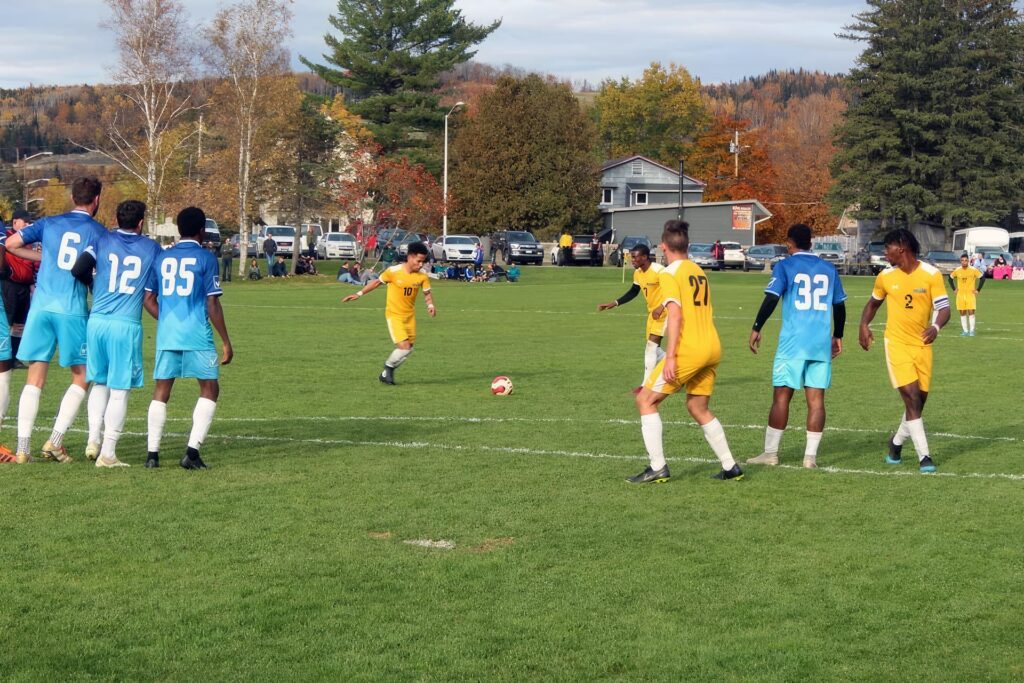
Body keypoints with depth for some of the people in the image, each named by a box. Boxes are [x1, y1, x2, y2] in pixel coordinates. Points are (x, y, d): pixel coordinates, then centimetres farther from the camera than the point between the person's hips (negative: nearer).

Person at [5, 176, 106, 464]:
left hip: (41, 307, 3)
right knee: (81, 378, 10)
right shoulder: (98, 232, 2)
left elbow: (11, 243, 9)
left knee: (35, 379, 6)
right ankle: (55, 441, 0)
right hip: (73, 311, -3)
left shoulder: (49, 223, 10)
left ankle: (23, 448, 0)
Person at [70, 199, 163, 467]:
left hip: (97, 321, 2)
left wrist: (94, 285, 15)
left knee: (99, 383, 19)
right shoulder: (152, 249, 5)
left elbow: (78, 270, -5)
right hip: (127, 325, -2)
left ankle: (94, 439, 10)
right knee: (119, 390, 2)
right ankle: (108, 453, 0)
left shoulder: (102, 241, 5)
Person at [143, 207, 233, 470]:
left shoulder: (161, 257, 9)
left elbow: (149, 299, 10)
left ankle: (152, 453, 6)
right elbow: (212, 304, -7)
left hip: (166, 335, 4)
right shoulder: (206, 258, -4)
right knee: (209, 389, 7)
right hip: (198, 336, -4)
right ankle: (192, 451, -5)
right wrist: (226, 342, -2)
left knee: (161, 391, 11)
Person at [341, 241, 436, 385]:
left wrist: (430, 305, -14)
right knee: (404, 347, -17)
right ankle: (388, 367, 10)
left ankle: (387, 373, 29)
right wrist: (359, 294, 0)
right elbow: (377, 282, -2)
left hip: (410, 315, 5)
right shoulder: (393, 271, -17)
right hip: (394, 314, -5)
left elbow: (427, 293, 6)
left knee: (408, 349, 9)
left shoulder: (422, 277, -7)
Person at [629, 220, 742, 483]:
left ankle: (657, 467, -5)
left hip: (689, 350, -8)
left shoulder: (669, 274, -7)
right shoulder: (699, 271, 17)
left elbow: (675, 315, -18)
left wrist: (670, 357, -20)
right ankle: (730, 467, 17)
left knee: (645, 400, 1)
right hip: (713, 348, 8)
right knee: (698, 408, 20)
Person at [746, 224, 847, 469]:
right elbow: (839, 306, 17)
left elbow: (771, 299, -10)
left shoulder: (785, 266, -1)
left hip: (792, 342, -3)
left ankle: (770, 453, 6)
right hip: (821, 343, 3)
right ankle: (811, 456, -1)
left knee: (781, 396, 3)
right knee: (816, 399, 2)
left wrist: (756, 329, -4)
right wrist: (837, 336, 27)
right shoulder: (829, 269, 12)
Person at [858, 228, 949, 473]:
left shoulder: (931, 274, -7)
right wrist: (864, 326, 0)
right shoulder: (885, 277, 0)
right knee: (912, 397, -12)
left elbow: (944, 308, -10)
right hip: (897, 343, -1)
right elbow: (873, 303, 17)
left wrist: (936, 327, -30)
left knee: (919, 399, 10)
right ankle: (924, 456, -10)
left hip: (922, 344, 1)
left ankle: (897, 442, 34)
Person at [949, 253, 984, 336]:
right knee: (962, 313, 4)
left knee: (971, 312, -11)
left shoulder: (973, 270, -7)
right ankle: (965, 331, 10)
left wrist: (978, 290, -4)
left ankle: (971, 330, -5)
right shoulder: (957, 270, 2)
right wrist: (954, 289, 9)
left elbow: (982, 278, -1)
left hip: (970, 294, -3)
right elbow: (950, 278, 18)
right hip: (960, 294, 3)